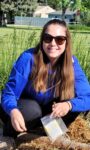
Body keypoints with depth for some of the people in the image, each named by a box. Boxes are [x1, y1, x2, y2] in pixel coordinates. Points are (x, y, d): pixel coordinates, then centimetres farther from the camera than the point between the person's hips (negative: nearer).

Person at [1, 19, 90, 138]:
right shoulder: (28, 58, -27)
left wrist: (68, 104, -42)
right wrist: (13, 111, -50)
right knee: (32, 110, -35)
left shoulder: (71, 62, -18)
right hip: (22, 112, -3)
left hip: (46, 113, 3)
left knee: (73, 103, -21)